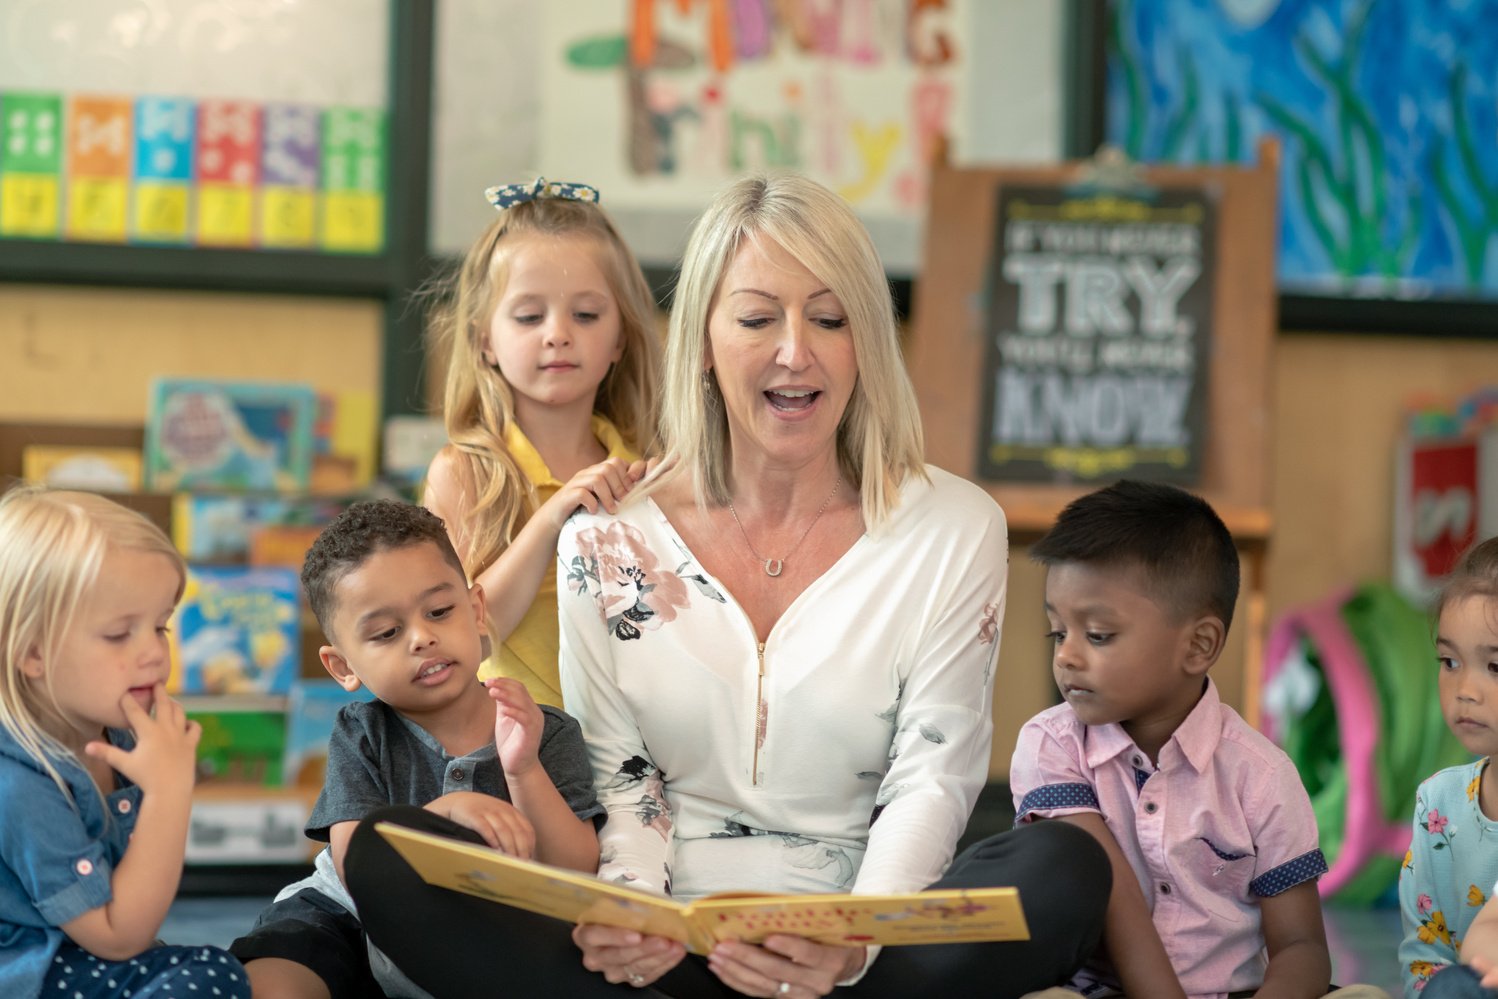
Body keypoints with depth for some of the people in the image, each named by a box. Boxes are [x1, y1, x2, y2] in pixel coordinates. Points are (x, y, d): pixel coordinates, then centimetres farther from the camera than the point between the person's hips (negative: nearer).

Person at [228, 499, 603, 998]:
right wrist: (441, 812, -34)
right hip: (353, 924, -2)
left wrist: (524, 772, -28)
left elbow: (577, 877, -14)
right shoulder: (362, 735, -5)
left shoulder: (548, 734, -6)